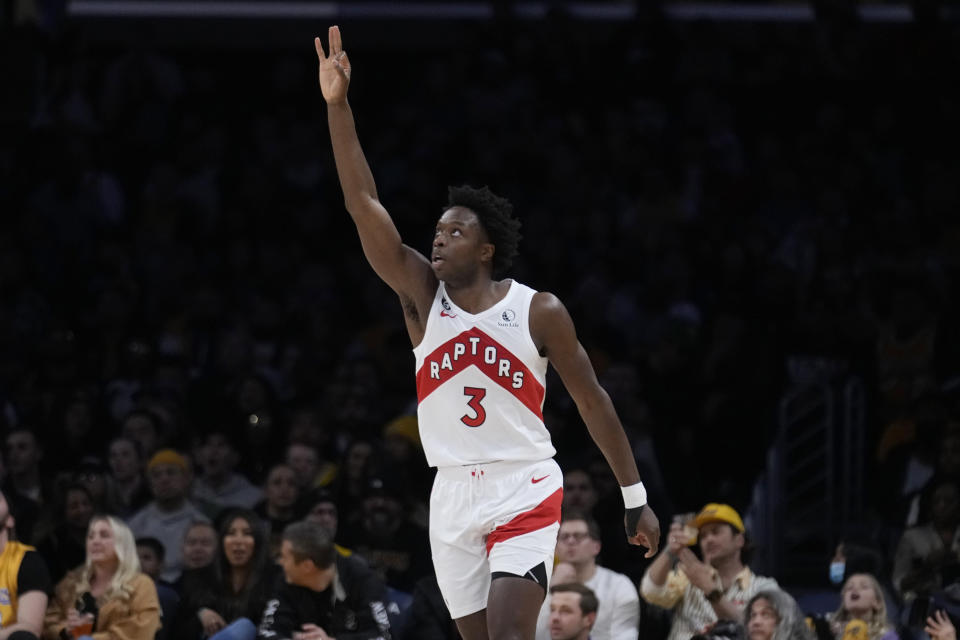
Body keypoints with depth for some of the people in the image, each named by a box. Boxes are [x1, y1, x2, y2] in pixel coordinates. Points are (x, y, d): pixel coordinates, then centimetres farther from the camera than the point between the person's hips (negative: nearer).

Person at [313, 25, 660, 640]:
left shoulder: (540, 312, -5)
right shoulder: (422, 295, 2)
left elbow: (593, 401, 2)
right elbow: (365, 205, -6)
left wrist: (636, 497, 2)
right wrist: (338, 106, -16)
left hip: (525, 491, -4)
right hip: (453, 493, 4)